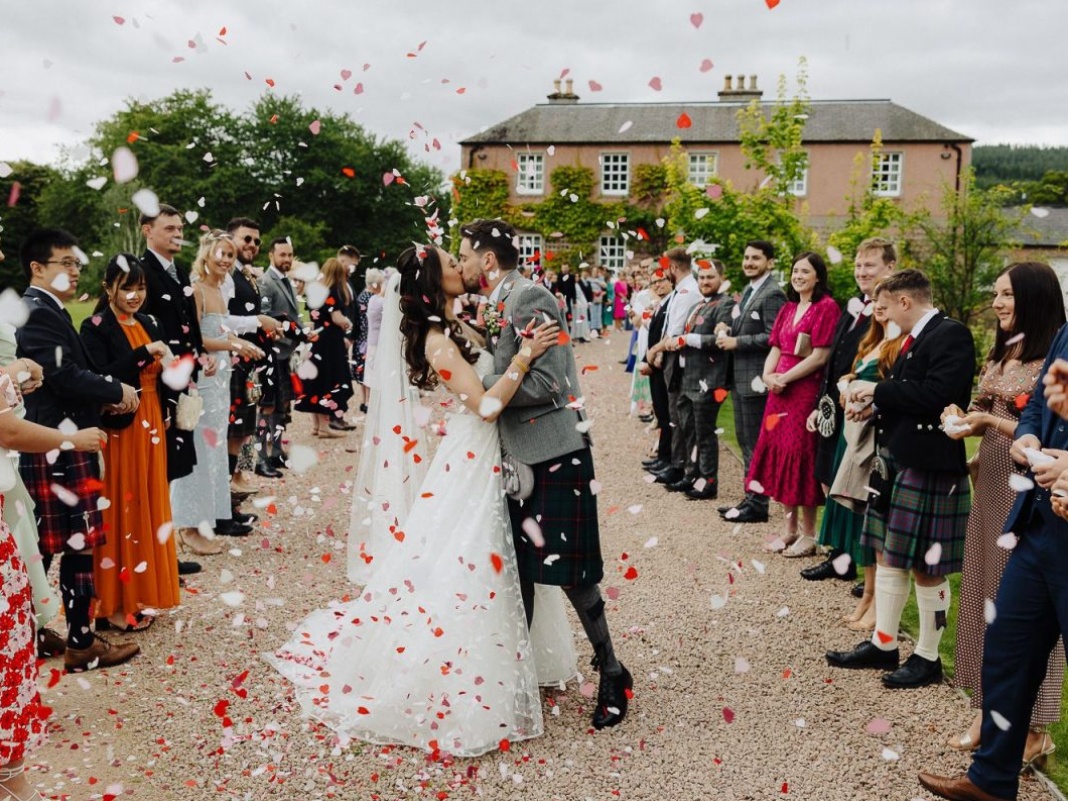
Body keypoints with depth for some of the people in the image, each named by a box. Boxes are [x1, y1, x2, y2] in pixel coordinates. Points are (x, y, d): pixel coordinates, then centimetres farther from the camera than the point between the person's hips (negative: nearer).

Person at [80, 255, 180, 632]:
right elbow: (102, 378, -20)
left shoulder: (149, 324, 12)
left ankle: (143, 591, 22)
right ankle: (116, 601, 7)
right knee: (120, 511, -2)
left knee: (148, 506, 11)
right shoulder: (95, 327, -8)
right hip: (117, 428, -7)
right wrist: (145, 352, -24)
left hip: (149, 426, 7)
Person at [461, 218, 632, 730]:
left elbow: (545, 383, -22)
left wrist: (478, 387, -15)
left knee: (569, 570, -1)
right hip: (520, 454, 9)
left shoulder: (528, 298, -15)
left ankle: (611, 672, 17)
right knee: (519, 564, 15)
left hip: (554, 454, -9)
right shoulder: (502, 303, 12)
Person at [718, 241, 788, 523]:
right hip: (740, 377, 10)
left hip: (756, 379, -10)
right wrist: (728, 330, 3)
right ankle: (749, 498, 27)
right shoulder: (748, 291, 16)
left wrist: (736, 342, -18)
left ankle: (757, 505, 6)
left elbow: (774, 337, -22)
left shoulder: (772, 294, -15)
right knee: (745, 441, 16)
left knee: (756, 444, -2)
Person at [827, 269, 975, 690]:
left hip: (928, 465, -10)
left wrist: (880, 390, -16)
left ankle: (927, 658, 17)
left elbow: (937, 394, -25)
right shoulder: (915, 337, 15)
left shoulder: (951, 334, -14)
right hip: (895, 457, 10)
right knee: (887, 553, 15)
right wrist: (877, 406, 2)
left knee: (925, 566, 2)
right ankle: (883, 645, 26)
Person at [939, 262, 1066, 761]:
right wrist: (962, 419, -4)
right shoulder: (999, 353, 12)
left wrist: (993, 422, -19)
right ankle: (991, 709, 25)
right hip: (992, 485, 8)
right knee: (986, 593, 12)